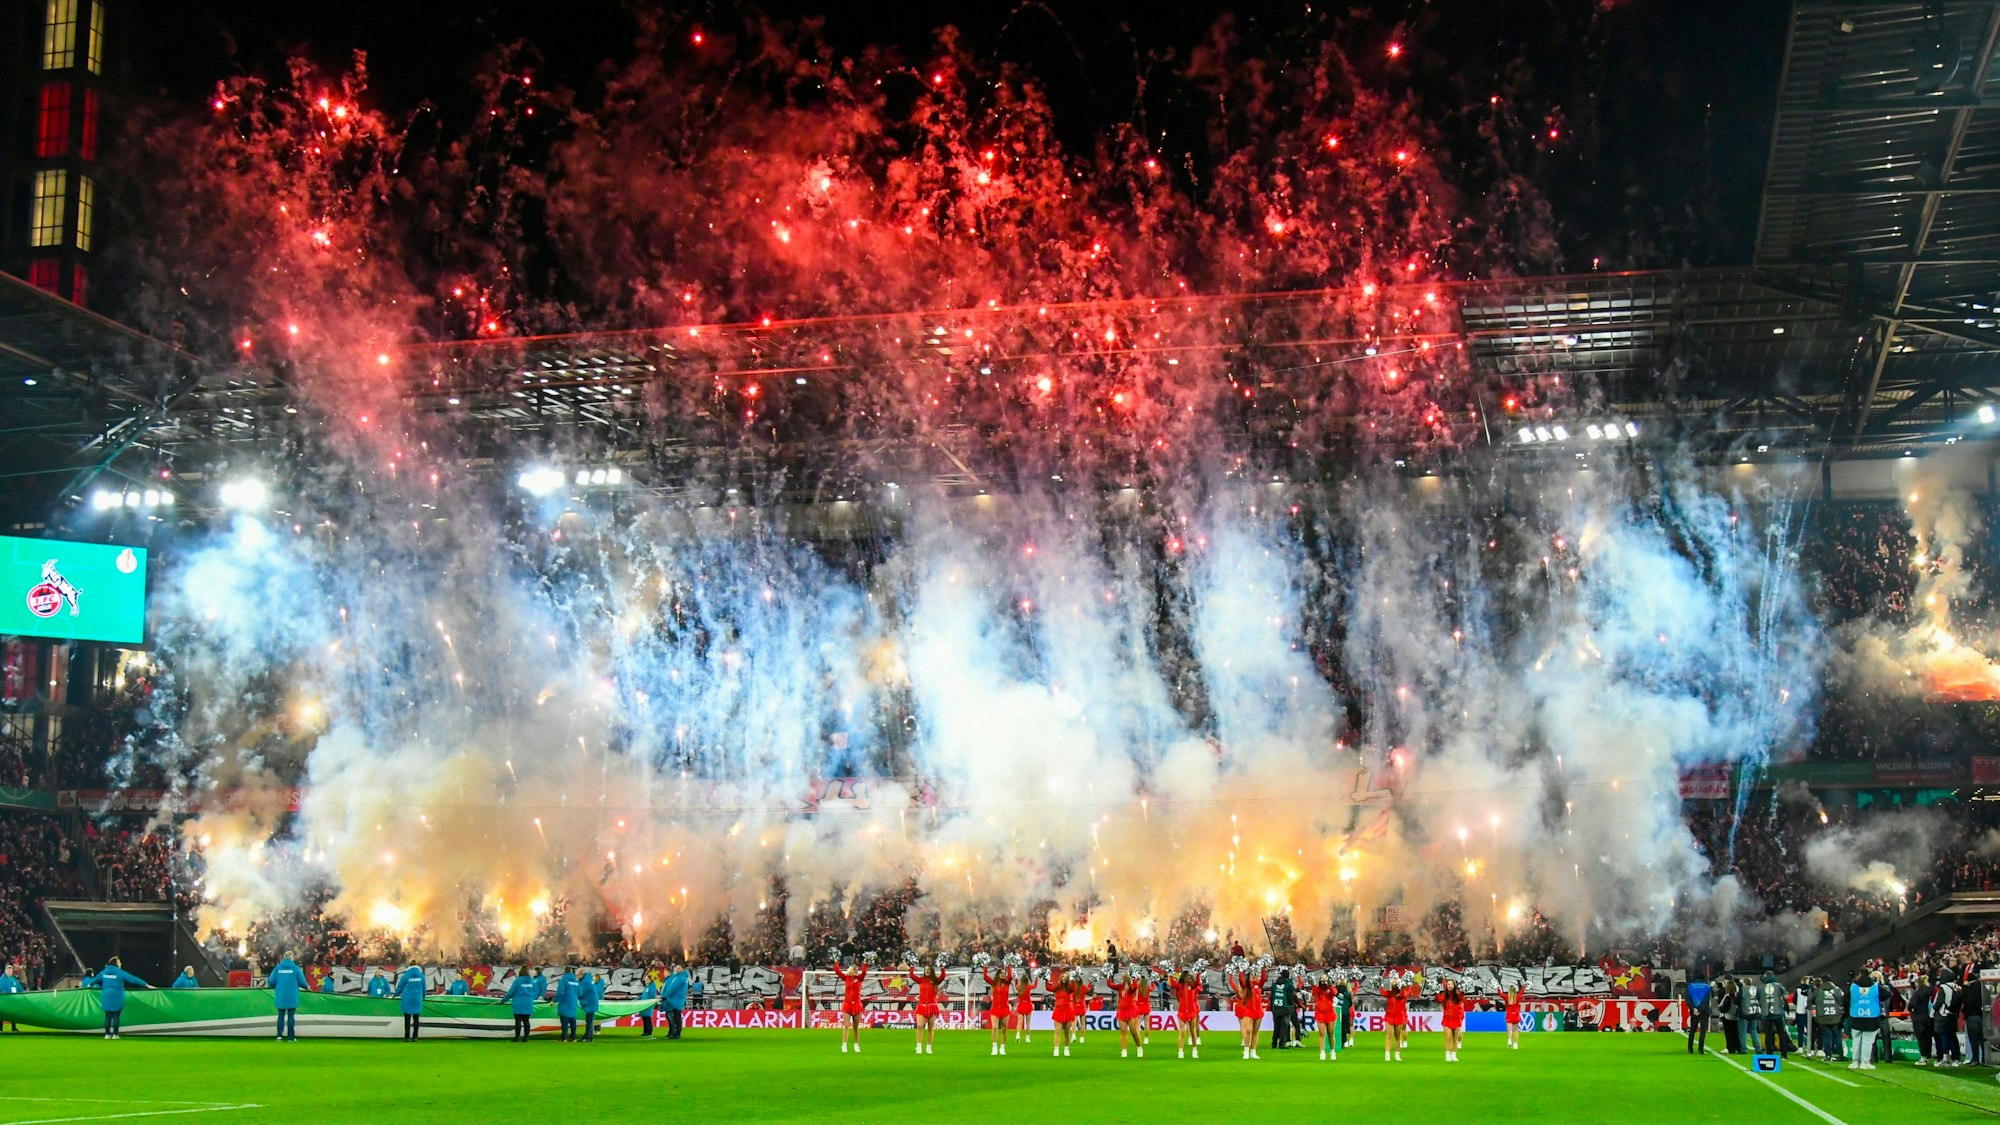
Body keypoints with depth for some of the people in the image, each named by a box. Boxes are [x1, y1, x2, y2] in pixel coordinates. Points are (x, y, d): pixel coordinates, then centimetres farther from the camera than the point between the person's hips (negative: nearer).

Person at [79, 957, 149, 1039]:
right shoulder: (120, 973, -8)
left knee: (108, 1016, 8)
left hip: (106, 998, 5)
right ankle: (115, 1034, -1)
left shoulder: (104, 972, 7)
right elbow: (133, 979, -8)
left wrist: (89, 984, 50)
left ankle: (107, 1034, 8)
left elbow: (96, 979, 27)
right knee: (116, 1016, 0)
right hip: (117, 998, -5)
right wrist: (147, 985, -4)